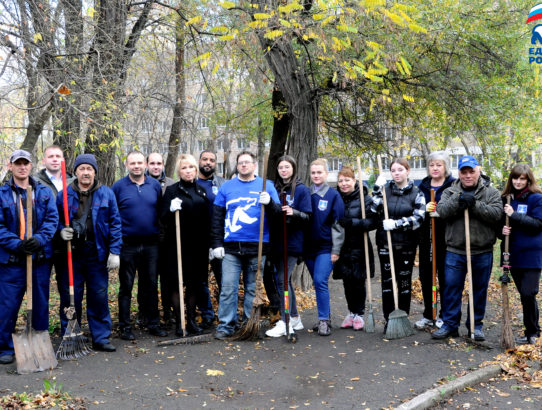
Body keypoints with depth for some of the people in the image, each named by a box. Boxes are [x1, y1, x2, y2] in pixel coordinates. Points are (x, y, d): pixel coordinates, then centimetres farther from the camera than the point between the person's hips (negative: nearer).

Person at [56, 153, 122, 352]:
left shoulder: (106, 193, 5)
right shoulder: (64, 195, 6)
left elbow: (115, 223, 4)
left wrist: (114, 251, -3)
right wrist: (61, 231, -8)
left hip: (97, 255, 0)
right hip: (71, 254, 0)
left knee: (99, 297, 5)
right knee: (70, 298, 5)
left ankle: (101, 338, 16)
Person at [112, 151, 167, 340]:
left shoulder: (155, 185, 6)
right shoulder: (119, 186, -1)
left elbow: (161, 211, 12)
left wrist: (161, 235, 4)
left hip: (151, 244, 2)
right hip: (128, 244, -2)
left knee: (151, 284, 9)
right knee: (126, 286, 5)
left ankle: (153, 323, 20)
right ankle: (125, 326, 14)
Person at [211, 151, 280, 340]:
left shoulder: (266, 186, 8)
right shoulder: (227, 187, 10)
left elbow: (278, 213, 1)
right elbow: (217, 217, 8)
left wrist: (269, 202, -20)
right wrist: (217, 243, 1)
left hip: (257, 247, 0)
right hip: (231, 247, 0)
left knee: (253, 288, 8)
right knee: (228, 287, -3)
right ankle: (225, 325, 5)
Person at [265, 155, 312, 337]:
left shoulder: (301, 189, -3)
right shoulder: (274, 189, 11)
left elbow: (307, 216, -7)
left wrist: (293, 212, -24)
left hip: (292, 242, -6)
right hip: (276, 241, 6)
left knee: (282, 280, -11)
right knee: (284, 280, 12)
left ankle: (285, 323, -6)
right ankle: (295, 318, 24)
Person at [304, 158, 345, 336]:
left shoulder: (333, 195, -3)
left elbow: (338, 223, -4)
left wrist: (336, 250, -7)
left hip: (326, 247, -4)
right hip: (309, 246, 4)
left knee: (320, 281, -14)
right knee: (318, 283, 11)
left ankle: (324, 320, -6)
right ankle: (325, 317, 22)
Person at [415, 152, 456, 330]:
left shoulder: (453, 185, -2)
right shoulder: (422, 186, 12)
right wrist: (424, 209, -8)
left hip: (445, 238, -4)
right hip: (426, 238, 5)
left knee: (445, 277, 2)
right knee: (425, 276, 8)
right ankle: (428, 315, 21)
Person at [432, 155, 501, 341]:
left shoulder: (491, 192, 3)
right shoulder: (450, 192, 7)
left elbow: (496, 214, -13)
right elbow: (441, 211, -10)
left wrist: (474, 204, -22)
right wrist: (459, 200, -23)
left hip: (482, 252, 0)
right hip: (455, 251, 1)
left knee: (480, 289, 10)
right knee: (451, 288, 4)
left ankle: (476, 325, 24)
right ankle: (450, 324, 16)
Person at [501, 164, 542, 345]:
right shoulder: (506, 198, 10)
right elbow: (500, 222, 16)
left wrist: (514, 215, -20)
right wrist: (502, 230, -6)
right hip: (514, 254, 5)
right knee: (524, 294, 12)